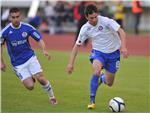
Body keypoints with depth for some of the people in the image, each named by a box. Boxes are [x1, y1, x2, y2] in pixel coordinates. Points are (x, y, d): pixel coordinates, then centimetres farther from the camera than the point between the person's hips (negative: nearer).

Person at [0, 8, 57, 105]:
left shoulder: (27, 27, -10)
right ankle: (31, 78, 26)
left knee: (41, 79, -14)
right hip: (18, 63, -1)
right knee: (30, 86, -11)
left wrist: (44, 50, -21)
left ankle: (52, 96, 12)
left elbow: (39, 39, -3)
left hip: (30, 57, 1)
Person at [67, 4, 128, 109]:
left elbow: (121, 32, -24)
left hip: (113, 52, -1)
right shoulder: (85, 29, -11)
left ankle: (101, 78, 44)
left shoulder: (106, 21, -22)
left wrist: (123, 47, -39)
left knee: (109, 83, 5)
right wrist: (71, 63, -8)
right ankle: (92, 101, -19)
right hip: (98, 52, 1)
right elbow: (77, 45, -4)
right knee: (96, 72, -31)